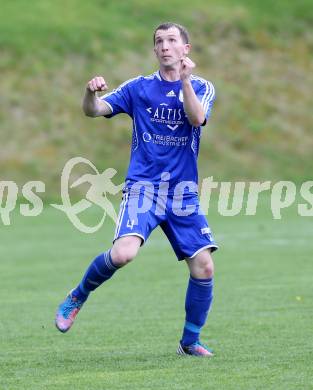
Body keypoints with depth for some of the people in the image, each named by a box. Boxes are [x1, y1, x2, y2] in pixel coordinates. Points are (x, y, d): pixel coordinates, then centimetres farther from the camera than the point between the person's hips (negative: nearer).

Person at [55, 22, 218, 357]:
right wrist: (91, 93, -26)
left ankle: (190, 341, 14)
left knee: (203, 267, -6)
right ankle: (77, 297, 2)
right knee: (123, 253, -25)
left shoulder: (201, 88, 7)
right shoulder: (139, 87, 4)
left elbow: (196, 118, -13)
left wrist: (185, 79, -22)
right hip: (143, 187, -2)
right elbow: (93, 110, -5)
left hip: (183, 192, 2)